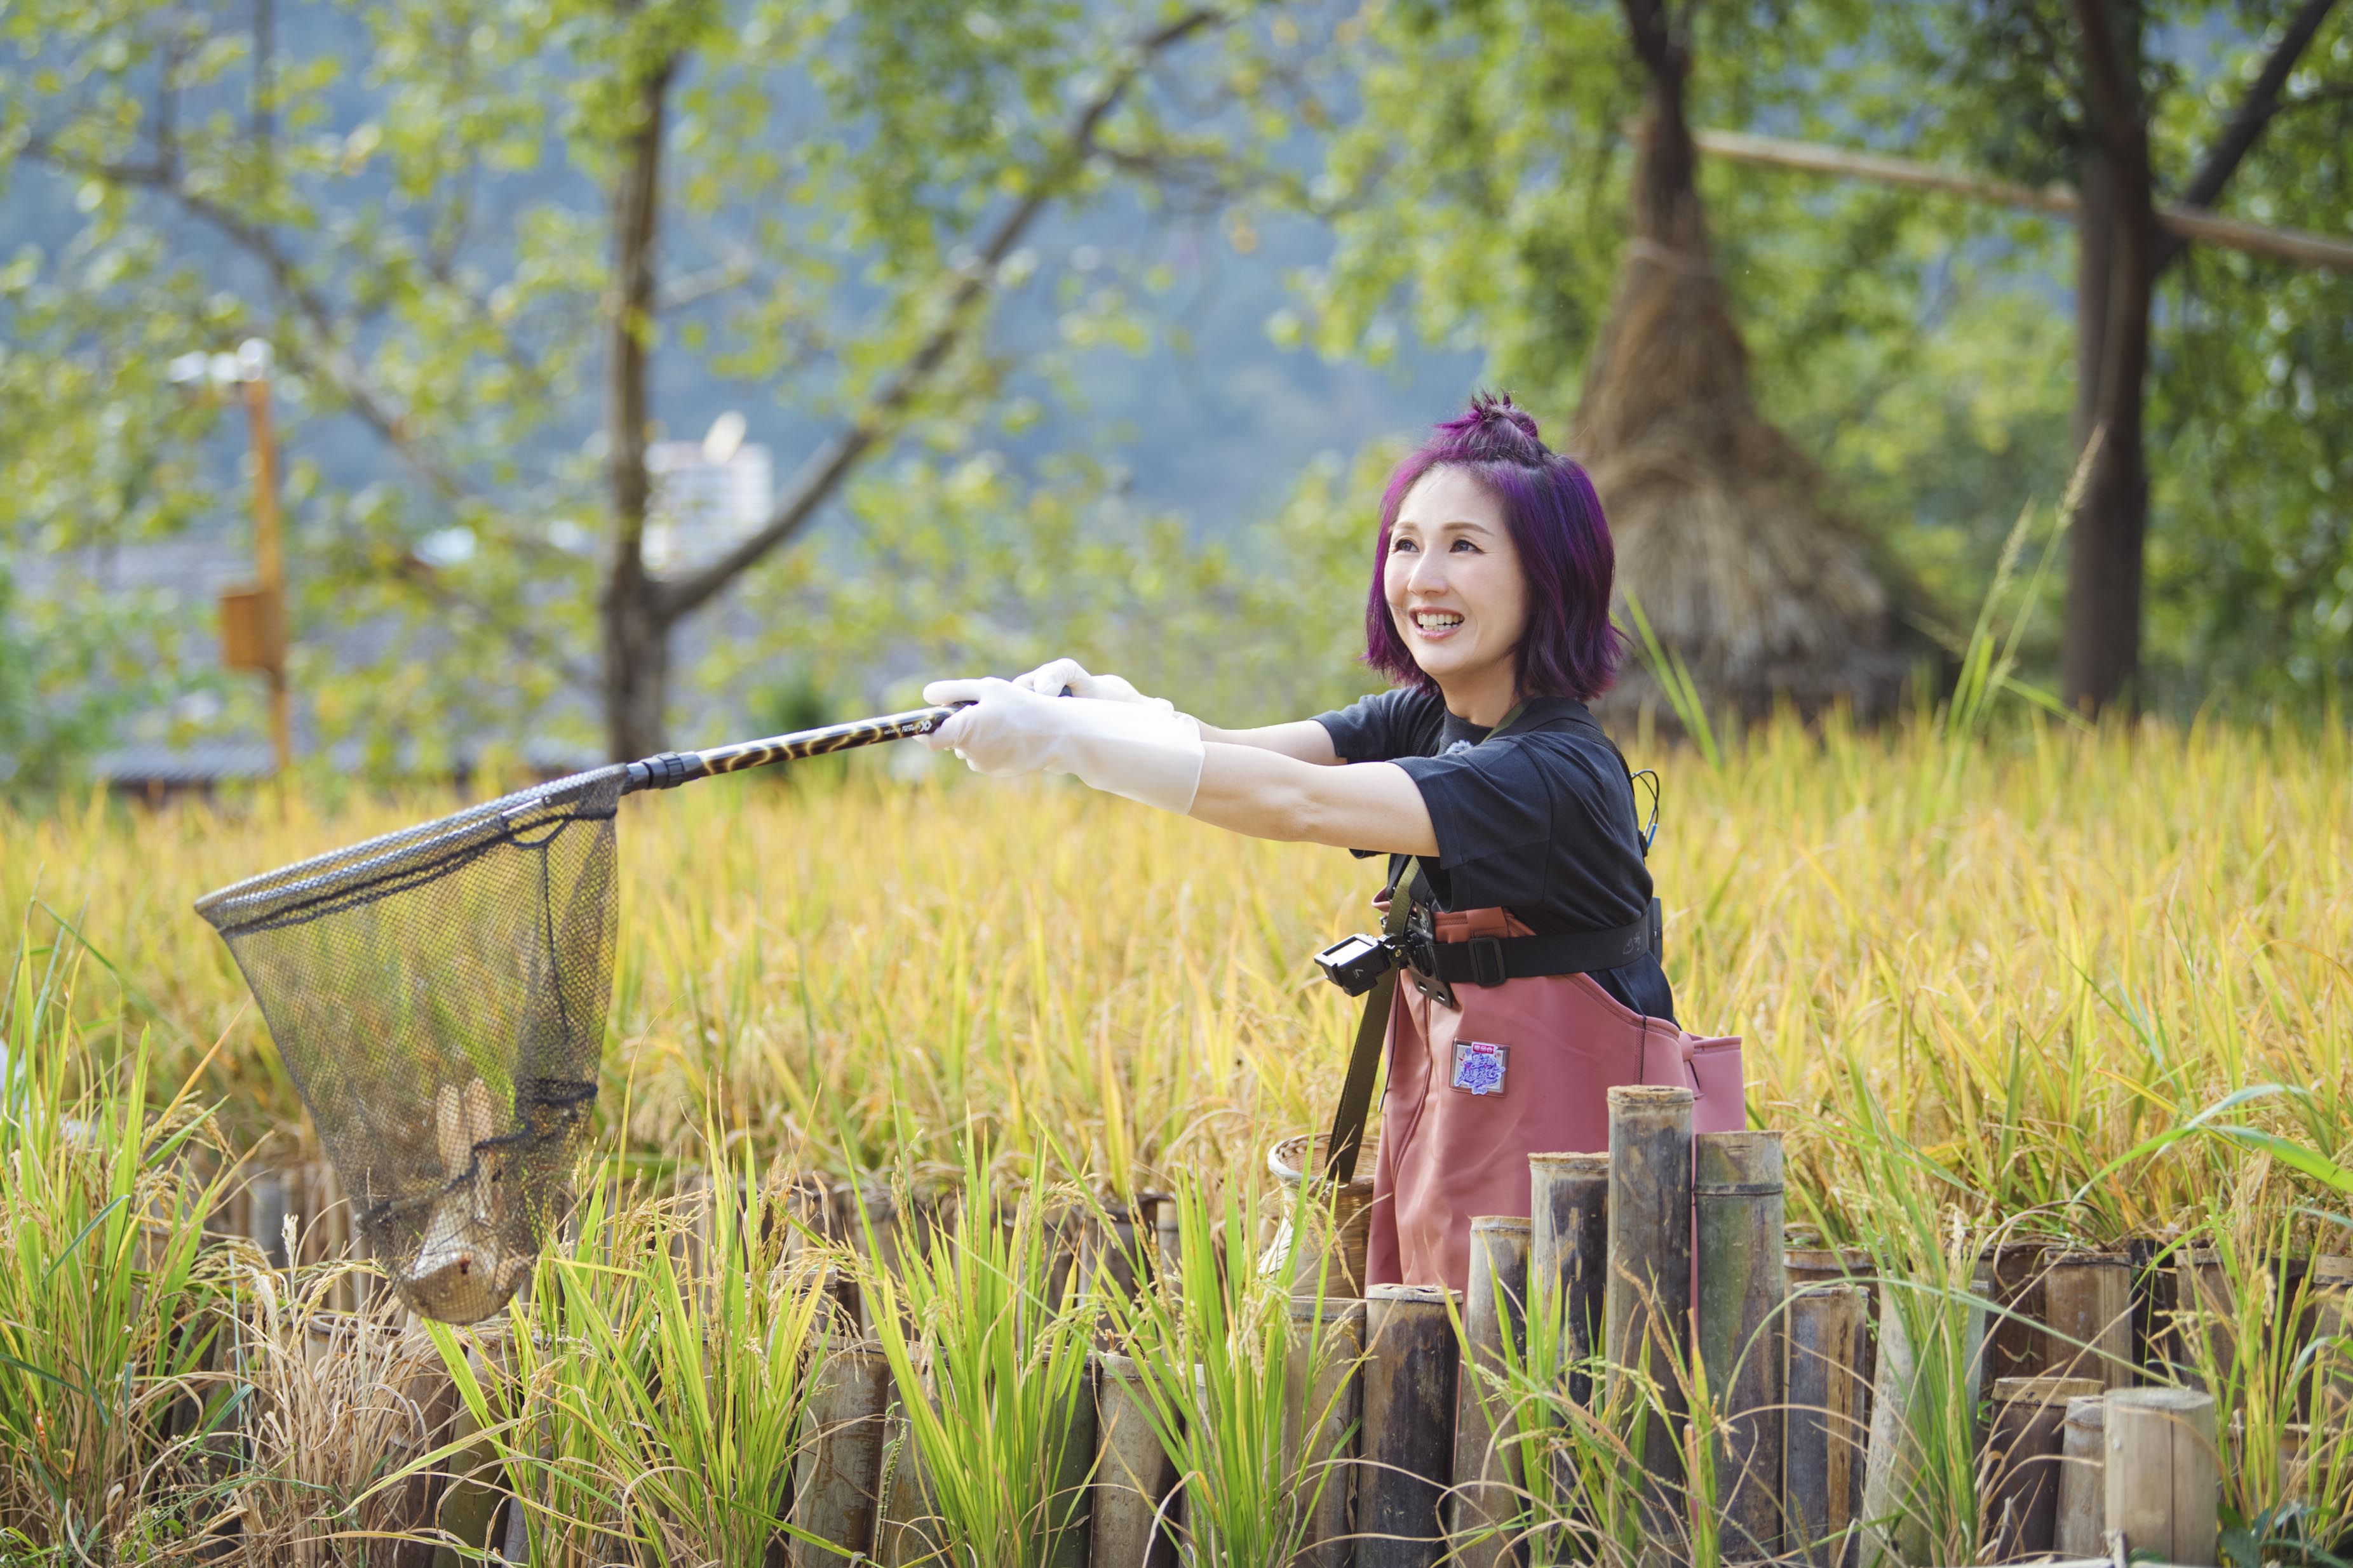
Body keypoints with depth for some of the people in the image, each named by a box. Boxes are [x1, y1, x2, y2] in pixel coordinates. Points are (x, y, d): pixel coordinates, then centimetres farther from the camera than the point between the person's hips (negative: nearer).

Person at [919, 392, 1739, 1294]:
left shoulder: (1556, 772, -20)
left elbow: (1293, 805, -30)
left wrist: (1063, 738, -34)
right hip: (1451, 1121, 8)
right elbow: (1233, 755, -9)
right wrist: (1095, 706, -29)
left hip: (1570, 1148, -8)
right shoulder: (1420, 722, 7)